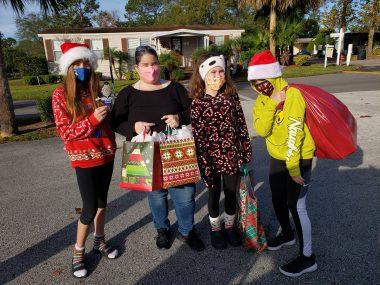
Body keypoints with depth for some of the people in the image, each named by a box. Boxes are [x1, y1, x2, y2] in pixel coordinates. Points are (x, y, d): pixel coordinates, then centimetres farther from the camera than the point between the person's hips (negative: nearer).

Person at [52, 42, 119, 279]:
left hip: (107, 154, 4)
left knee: (102, 201, 16)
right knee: (90, 208, 2)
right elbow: (65, 132, -13)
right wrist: (92, 120, -24)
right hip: (84, 158, -4)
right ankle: (78, 251, 26)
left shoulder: (96, 90, 3)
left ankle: (100, 241, 37)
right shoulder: (61, 94, -8)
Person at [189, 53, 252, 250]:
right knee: (214, 194, 16)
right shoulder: (197, 103, -11)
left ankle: (230, 226, 42)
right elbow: (197, 136, -13)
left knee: (232, 193, 17)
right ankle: (215, 228, 40)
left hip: (232, 156, 3)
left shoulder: (232, 97, -2)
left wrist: (246, 151, 4)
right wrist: (204, 164, -16)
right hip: (212, 158, -2)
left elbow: (241, 125, 3)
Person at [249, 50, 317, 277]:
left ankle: (307, 258, 14)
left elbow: (294, 134, -24)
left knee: (296, 206, -3)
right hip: (277, 158, 7)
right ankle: (287, 235, 44)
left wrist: (293, 168, -24)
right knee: (278, 201, 18)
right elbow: (261, 130, -15)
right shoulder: (262, 100, 1)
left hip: (299, 159, -7)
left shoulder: (293, 95, -20)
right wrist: (272, 105, -25)